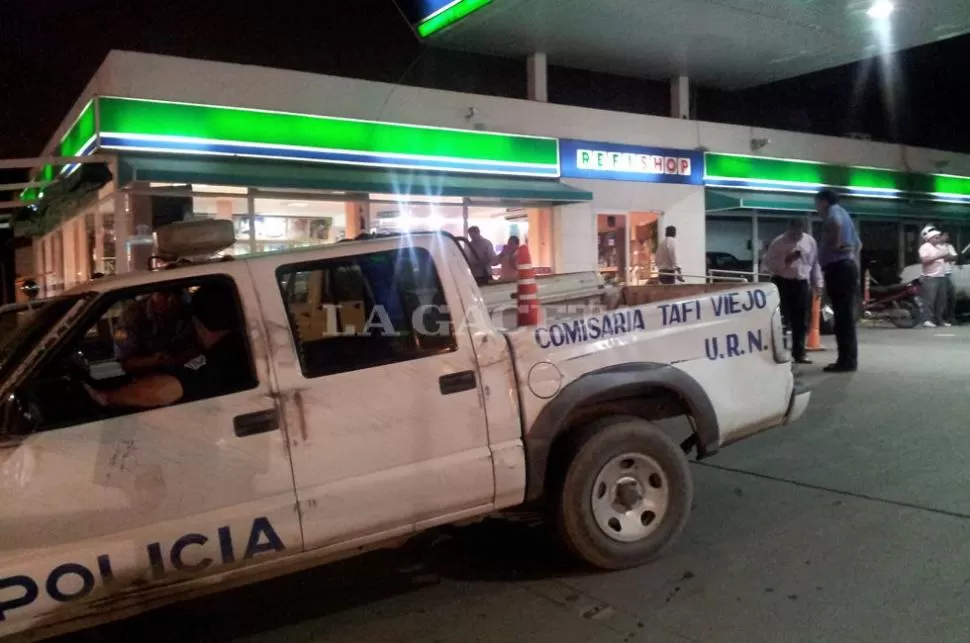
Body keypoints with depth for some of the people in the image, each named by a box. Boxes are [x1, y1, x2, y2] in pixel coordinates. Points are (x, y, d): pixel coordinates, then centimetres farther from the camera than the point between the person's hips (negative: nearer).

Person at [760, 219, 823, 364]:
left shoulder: (810, 241, 5)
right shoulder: (778, 243, -7)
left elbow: (815, 264, 12)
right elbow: (767, 263, -11)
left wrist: (818, 284, 10)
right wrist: (785, 261, -23)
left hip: (801, 283, 4)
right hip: (782, 282, -4)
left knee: (801, 321, 7)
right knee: (782, 320, -5)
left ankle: (799, 354, 16)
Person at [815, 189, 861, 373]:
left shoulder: (834, 210, -5)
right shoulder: (841, 213, 25)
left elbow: (835, 223, -33)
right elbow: (858, 244, 34)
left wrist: (835, 244, -20)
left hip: (838, 267, -10)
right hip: (847, 266, 10)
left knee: (842, 315, -11)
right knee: (846, 315, 10)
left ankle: (846, 361, -12)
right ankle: (848, 359, 13)